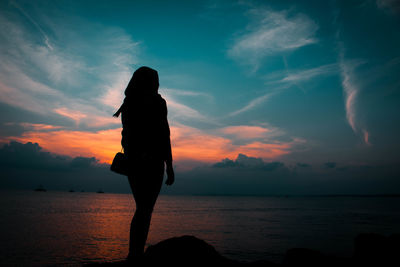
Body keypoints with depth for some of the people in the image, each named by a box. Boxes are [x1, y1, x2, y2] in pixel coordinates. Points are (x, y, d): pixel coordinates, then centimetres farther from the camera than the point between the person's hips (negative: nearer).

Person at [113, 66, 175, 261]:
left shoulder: (128, 103, 13)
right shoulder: (156, 102, -4)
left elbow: (127, 135, 13)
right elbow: (164, 135, -9)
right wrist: (170, 167, -7)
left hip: (132, 162, 6)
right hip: (152, 161, -6)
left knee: (142, 208, 13)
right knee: (146, 210, -3)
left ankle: (134, 254, 15)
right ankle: (136, 254, -5)